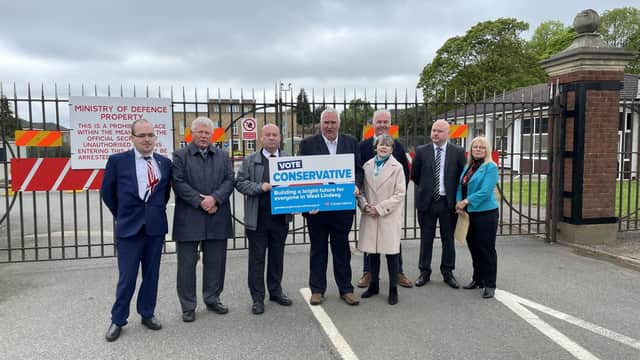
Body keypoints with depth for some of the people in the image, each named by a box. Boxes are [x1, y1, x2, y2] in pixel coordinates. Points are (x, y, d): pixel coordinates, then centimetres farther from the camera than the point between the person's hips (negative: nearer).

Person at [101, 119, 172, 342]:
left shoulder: (164, 162, 4)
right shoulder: (117, 161, -4)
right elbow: (107, 192, 6)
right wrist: (122, 215, 9)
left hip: (156, 227, 3)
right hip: (129, 227, -3)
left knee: (151, 275, 13)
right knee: (126, 278, 3)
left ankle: (147, 314, 29)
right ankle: (118, 320, 21)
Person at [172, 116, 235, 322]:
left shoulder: (223, 156, 13)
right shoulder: (180, 156, 3)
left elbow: (229, 180, 3)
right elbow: (179, 183, -7)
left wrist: (214, 198, -13)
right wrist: (200, 202, -15)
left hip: (217, 218, 3)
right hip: (189, 219, -3)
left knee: (216, 262, 10)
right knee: (187, 263, 4)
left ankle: (212, 299, 26)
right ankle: (188, 306, 16)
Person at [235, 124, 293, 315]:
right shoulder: (250, 161, 4)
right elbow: (240, 183, -2)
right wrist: (260, 187, -15)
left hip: (281, 217, 2)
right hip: (257, 218, -2)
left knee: (277, 256, 13)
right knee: (257, 258, 4)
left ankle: (276, 291, 28)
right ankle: (257, 297, 13)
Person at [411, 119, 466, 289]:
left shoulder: (458, 152, -1)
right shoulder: (421, 151, 0)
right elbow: (414, 175, 9)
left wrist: (458, 198, 3)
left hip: (448, 202, 0)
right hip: (427, 201, 0)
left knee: (448, 238, 9)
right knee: (426, 238, 8)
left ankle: (447, 272, 22)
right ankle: (424, 272, 18)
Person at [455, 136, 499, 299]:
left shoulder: (490, 167, -9)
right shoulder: (468, 167, 12)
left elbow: (485, 191, -18)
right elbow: (460, 187, 14)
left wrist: (466, 202, -15)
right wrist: (459, 202, -4)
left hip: (485, 213, -7)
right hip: (469, 213, 7)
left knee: (487, 249, 0)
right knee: (473, 247, 14)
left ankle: (489, 284, 10)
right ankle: (477, 279, 29)